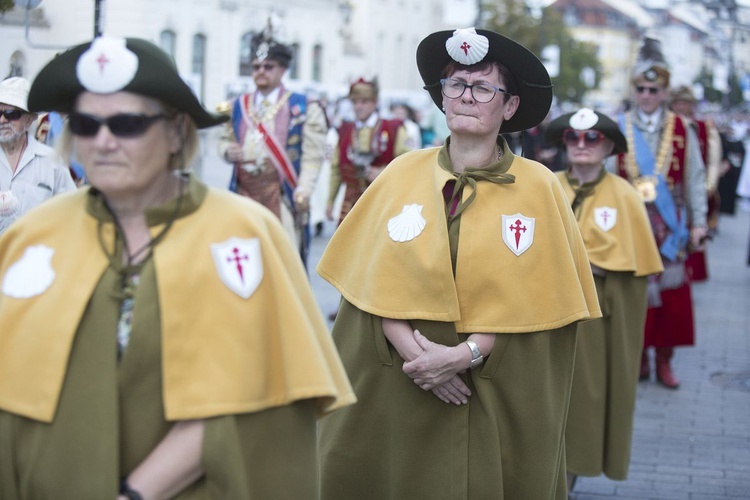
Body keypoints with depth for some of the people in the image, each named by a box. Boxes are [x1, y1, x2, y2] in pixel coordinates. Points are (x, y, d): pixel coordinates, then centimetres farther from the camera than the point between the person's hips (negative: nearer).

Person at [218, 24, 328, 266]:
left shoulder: (303, 107, 1)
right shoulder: (239, 105, 15)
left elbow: (313, 155, -5)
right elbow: (225, 140, 24)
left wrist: (303, 190, -17)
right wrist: (228, 150, -1)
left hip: (280, 191, -4)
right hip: (243, 190, 4)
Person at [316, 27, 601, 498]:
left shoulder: (537, 186, -3)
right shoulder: (402, 174, 3)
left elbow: (540, 301, -6)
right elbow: (373, 280, -1)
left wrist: (467, 354, -17)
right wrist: (412, 349, -16)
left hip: (496, 400, -1)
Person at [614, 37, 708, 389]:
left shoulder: (681, 131, 3)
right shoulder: (619, 130, 1)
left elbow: (695, 179, 5)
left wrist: (698, 222, 1)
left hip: (669, 227, 1)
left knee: (671, 294, 2)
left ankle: (664, 362, 13)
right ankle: (639, 358, 15)